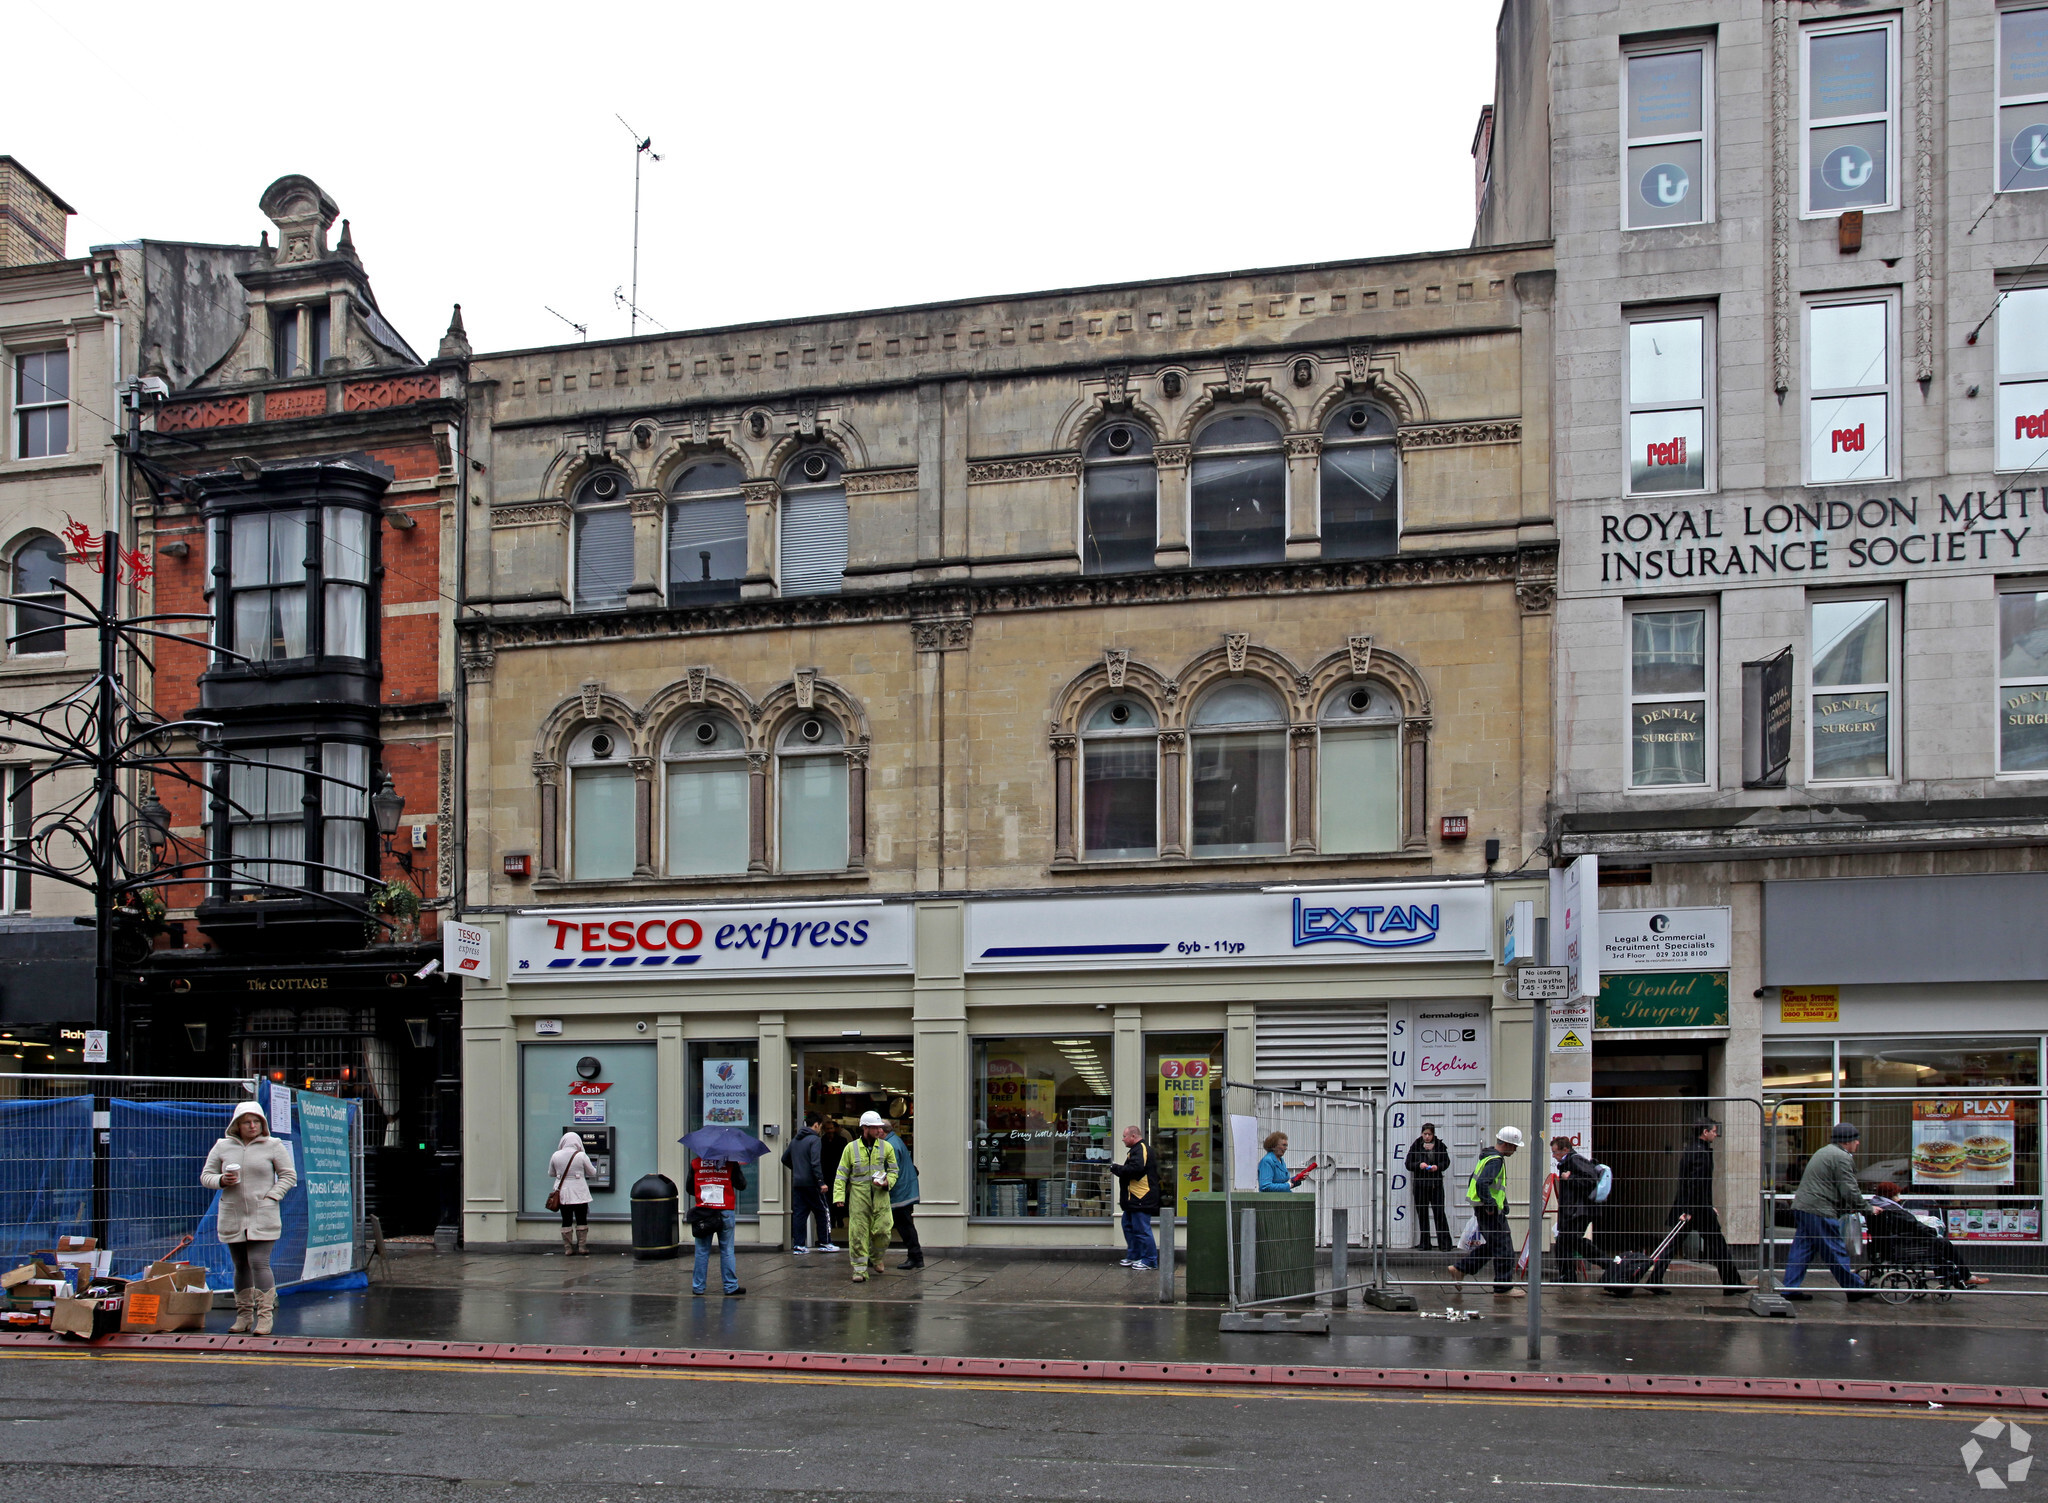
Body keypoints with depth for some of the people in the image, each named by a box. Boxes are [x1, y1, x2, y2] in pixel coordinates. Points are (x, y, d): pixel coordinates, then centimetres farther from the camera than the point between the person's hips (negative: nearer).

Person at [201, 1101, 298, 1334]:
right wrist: (222, 1180, -10)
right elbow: (206, 1176, 12)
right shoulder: (222, 1147, 8)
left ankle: (265, 1316, -9)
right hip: (232, 1217, 3)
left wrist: (271, 1197, -9)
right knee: (241, 1266, 9)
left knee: (259, 1263, -12)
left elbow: (288, 1175, 4)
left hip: (263, 1217, -3)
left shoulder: (273, 1146, 2)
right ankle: (244, 1316, 18)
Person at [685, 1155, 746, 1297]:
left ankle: (698, 1286, 12)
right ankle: (731, 1286, 8)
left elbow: (689, 1189, 8)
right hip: (726, 1212, -1)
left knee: (702, 1251, 9)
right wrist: (738, 1169, 15)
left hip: (703, 1211, 1)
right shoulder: (730, 1164, -5)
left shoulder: (695, 1163, 1)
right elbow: (742, 1185, 0)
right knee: (727, 1251, 6)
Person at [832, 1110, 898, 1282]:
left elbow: (893, 1170, 13)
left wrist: (887, 1182, -9)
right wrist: (839, 1196, -4)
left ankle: (876, 1258, 26)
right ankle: (860, 1269, 4)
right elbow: (841, 1174, 6)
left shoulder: (886, 1147, 7)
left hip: (880, 1196, 1)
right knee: (858, 1232, -4)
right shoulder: (851, 1148, 3)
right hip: (858, 1196, -1)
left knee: (882, 1230, -3)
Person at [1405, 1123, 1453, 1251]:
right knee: (1422, 1214, 5)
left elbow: (1446, 1162, 8)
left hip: (1436, 1184, -1)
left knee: (1439, 1213, -6)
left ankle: (1445, 1244, -2)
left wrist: (1437, 1166, -12)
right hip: (1420, 1184, 1)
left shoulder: (1440, 1145, 2)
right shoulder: (1416, 1146, 3)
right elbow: (1408, 1164, 4)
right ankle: (1425, 1244, 12)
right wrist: (1419, 1165, -14)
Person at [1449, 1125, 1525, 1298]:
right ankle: (1503, 1287, 5)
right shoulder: (1496, 1160, -17)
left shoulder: (1487, 1156, 15)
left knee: (1492, 1245, 18)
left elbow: (1475, 1180, 24)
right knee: (1503, 1248, -2)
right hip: (1491, 1211, -10)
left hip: (1483, 1208, 10)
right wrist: (1490, 1205, -23)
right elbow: (1482, 1183, -30)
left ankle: (1460, 1268, 18)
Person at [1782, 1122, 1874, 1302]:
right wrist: (1867, 1208, 0)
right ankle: (1854, 1289, 9)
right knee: (1836, 1252, 0)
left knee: (1801, 1249, 8)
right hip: (1819, 1211, -10)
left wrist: (1847, 1207, 22)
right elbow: (1849, 1190, -12)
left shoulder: (1823, 1152, 24)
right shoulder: (1842, 1157, -9)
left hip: (1801, 1206, 10)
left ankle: (1791, 1289, 6)